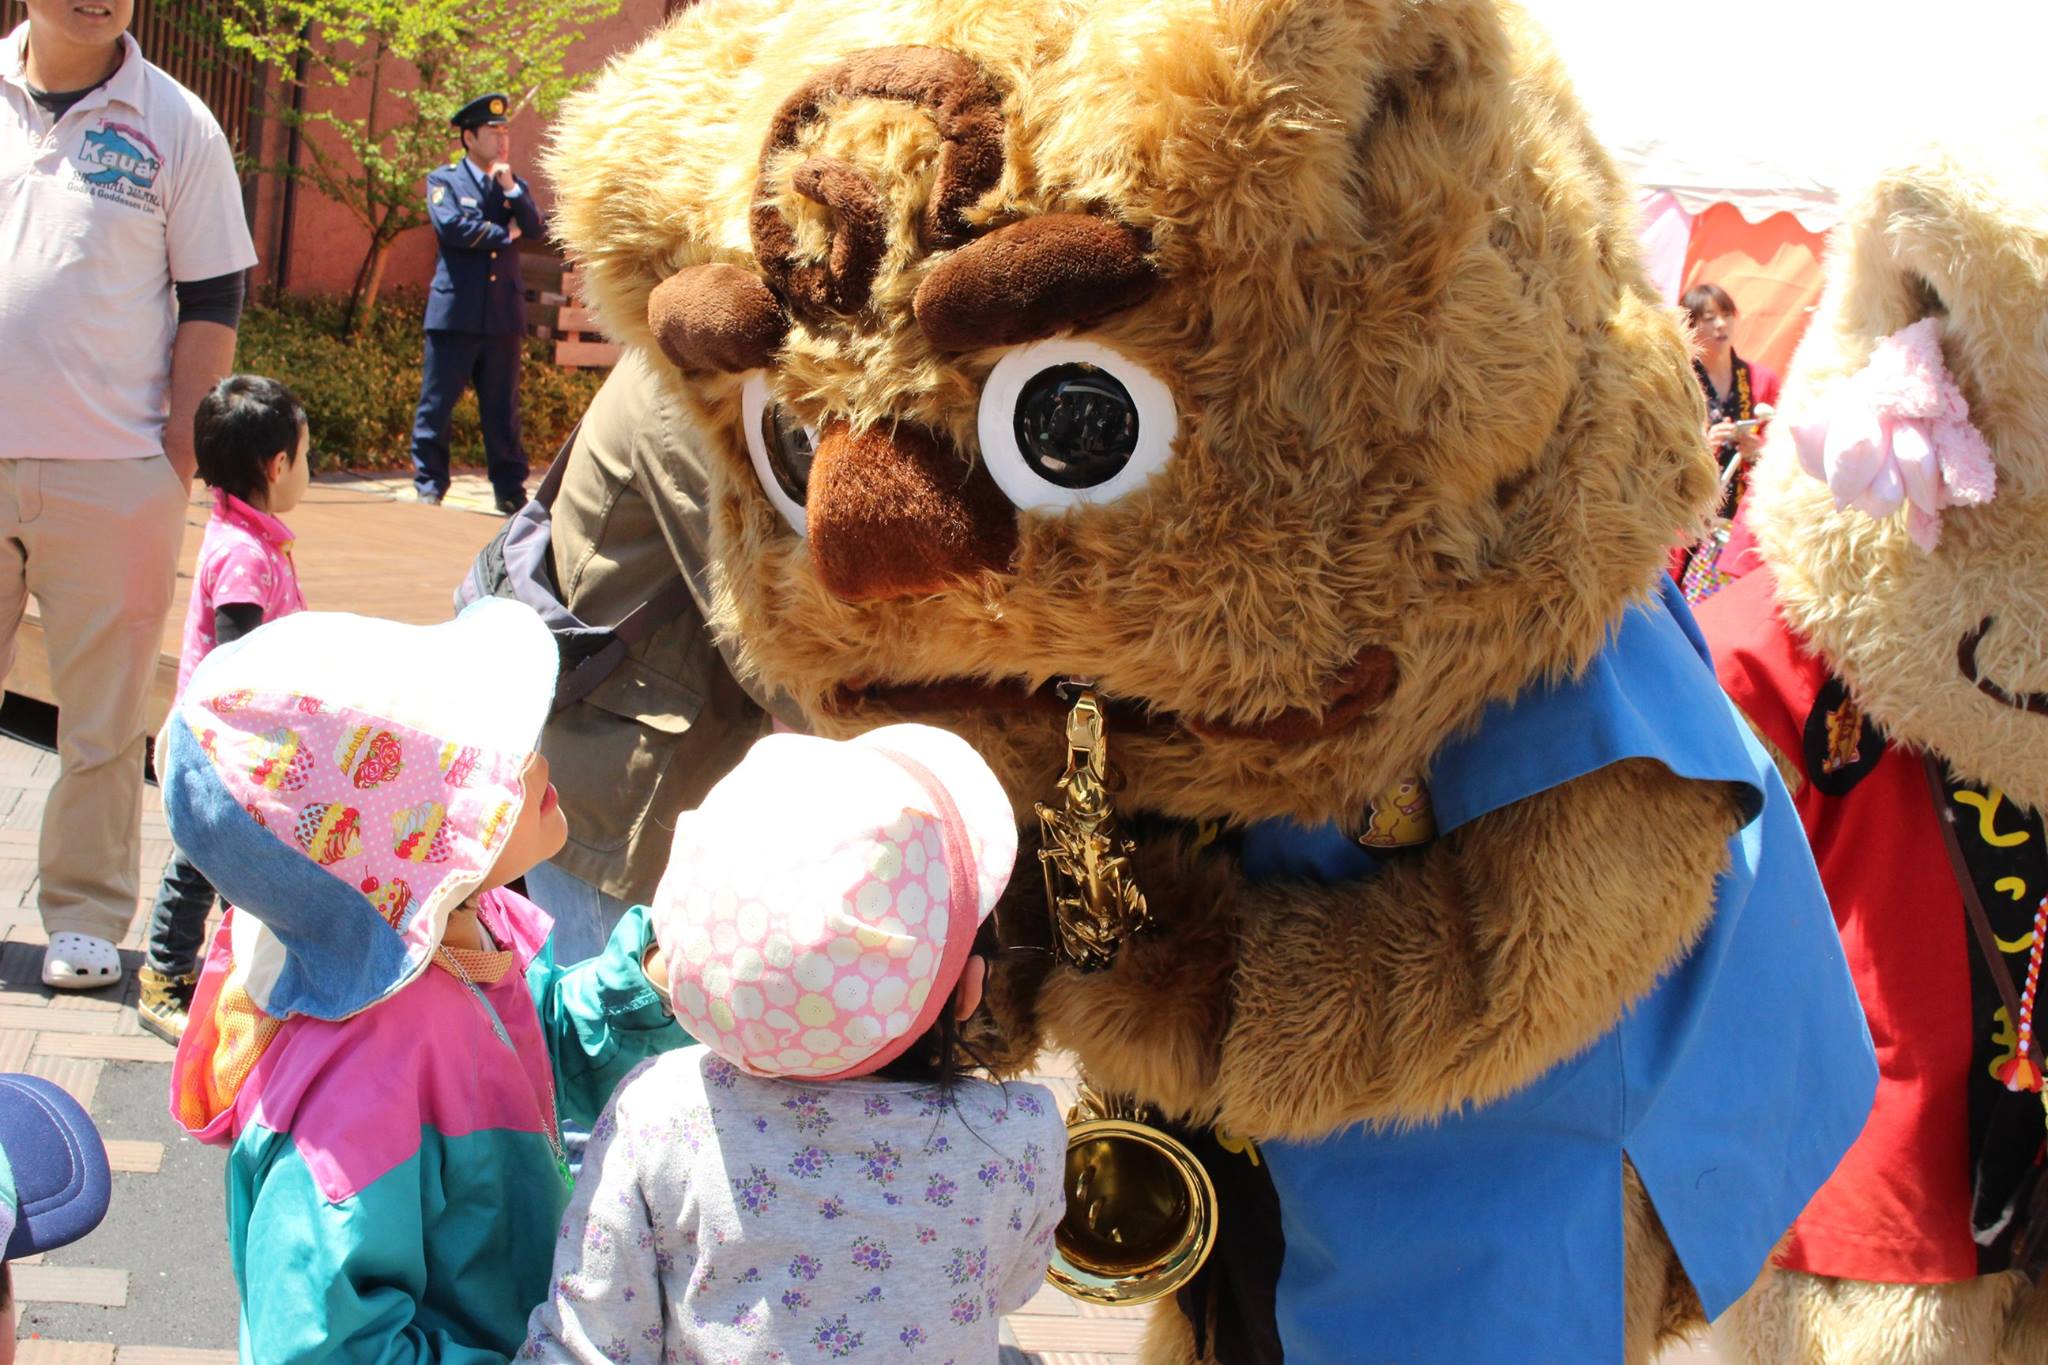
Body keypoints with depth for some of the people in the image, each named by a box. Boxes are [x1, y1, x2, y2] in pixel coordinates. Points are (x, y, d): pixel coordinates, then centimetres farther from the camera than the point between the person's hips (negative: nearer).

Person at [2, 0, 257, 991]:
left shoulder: (176, 125, 1)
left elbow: (212, 305, 2)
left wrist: (177, 466, -3)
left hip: (112, 473, -2)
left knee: (104, 714, 4)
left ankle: (86, 914, 16)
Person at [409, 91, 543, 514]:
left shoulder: (514, 185, 17)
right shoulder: (444, 180, 4)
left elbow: (535, 229, 3)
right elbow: (451, 226, -12)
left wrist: (511, 188, -7)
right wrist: (504, 234, -3)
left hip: (504, 315, 3)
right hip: (455, 312, -3)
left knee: (502, 408, 6)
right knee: (437, 403, -1)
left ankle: (510, 490, 11)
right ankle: (429, 484, 8)